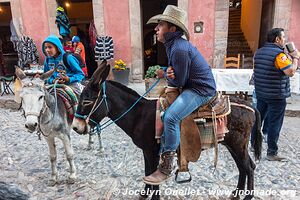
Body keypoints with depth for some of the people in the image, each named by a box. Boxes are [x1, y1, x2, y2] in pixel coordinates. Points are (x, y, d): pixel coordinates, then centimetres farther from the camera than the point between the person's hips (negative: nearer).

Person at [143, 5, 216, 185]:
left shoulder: (179, 49, -22)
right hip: (190, 85, 11)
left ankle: (166, 167, -14)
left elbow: (178, 82, -19)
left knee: (170, 116, -27)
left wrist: (164, 75, 1)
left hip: (201, 89, -11)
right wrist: (168, 72, -6)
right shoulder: (174, 44, 9)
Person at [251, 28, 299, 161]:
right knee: (274, 124, 0)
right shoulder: (279, 54, -17)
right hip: (276, 95, -7)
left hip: (260, 93, 8)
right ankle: (272, 153, 7)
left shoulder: (259, 52, 8)